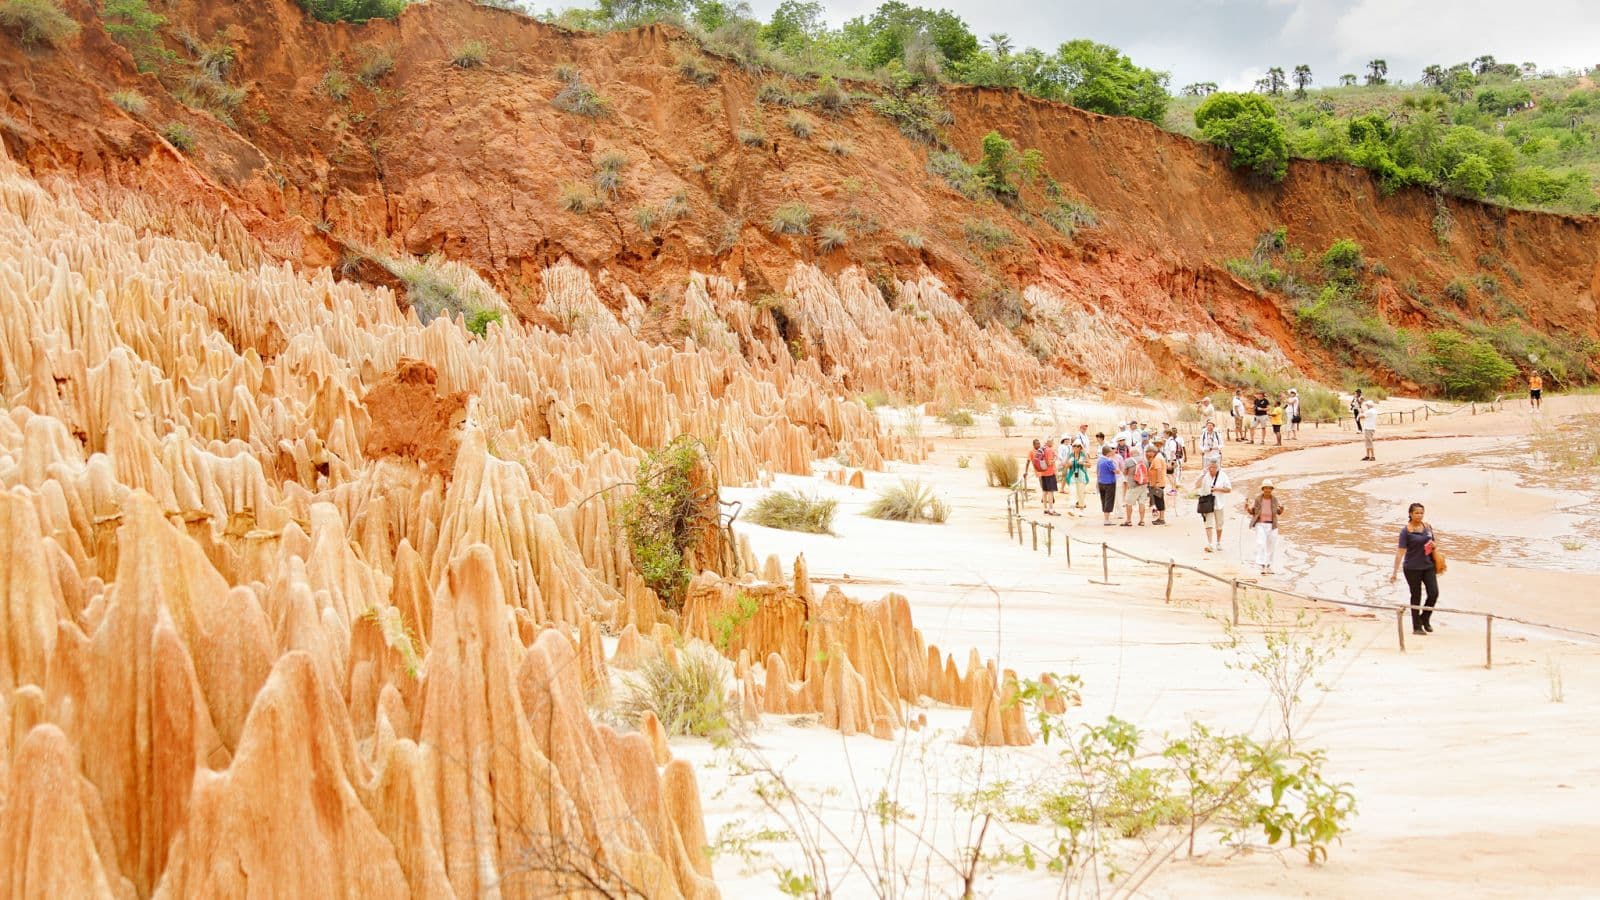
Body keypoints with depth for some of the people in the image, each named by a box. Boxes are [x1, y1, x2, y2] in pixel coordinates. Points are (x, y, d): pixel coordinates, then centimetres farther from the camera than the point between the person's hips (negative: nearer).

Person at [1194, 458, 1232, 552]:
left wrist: (1218, 489, -14)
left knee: (1219, 525, 14)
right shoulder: (1204, 475, -3)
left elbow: (1229, 489, 0)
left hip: (1218, 503, 2)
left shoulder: (1222, 475, -1)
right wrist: (1202, 475, -22)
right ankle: (1210, 544, -16)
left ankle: (1218, 543, 32)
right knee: (1209, 524, -11)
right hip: (1207, 502, -2)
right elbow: (1197, 486, -15)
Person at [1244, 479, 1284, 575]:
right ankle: (1262, 567, -19)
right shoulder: (1257, 498, -5)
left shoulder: (1275, 499, -2)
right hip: (1260, 525, -2)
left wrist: (1281, 509, -15)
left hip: (1272, 525, 3)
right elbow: (1252, 512, 3)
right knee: (1261, 544, -17)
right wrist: (1248, 508, -18)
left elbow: (1279, 513, 7)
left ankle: (1268, 566, 27)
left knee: (1271, 547, 10)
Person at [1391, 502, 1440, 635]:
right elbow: (1400, 552, -13)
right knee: (1416, 596, 4)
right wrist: (1395, 572, -17)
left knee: (1434, 593, -5)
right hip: (1412, 568, -4)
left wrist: (1433, 545, -5)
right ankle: (1416, 627, 15)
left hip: (1428, 566, 4)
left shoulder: (1428, 527, 7)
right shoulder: (1406, 531, -9)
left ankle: (1425, 618, 20)